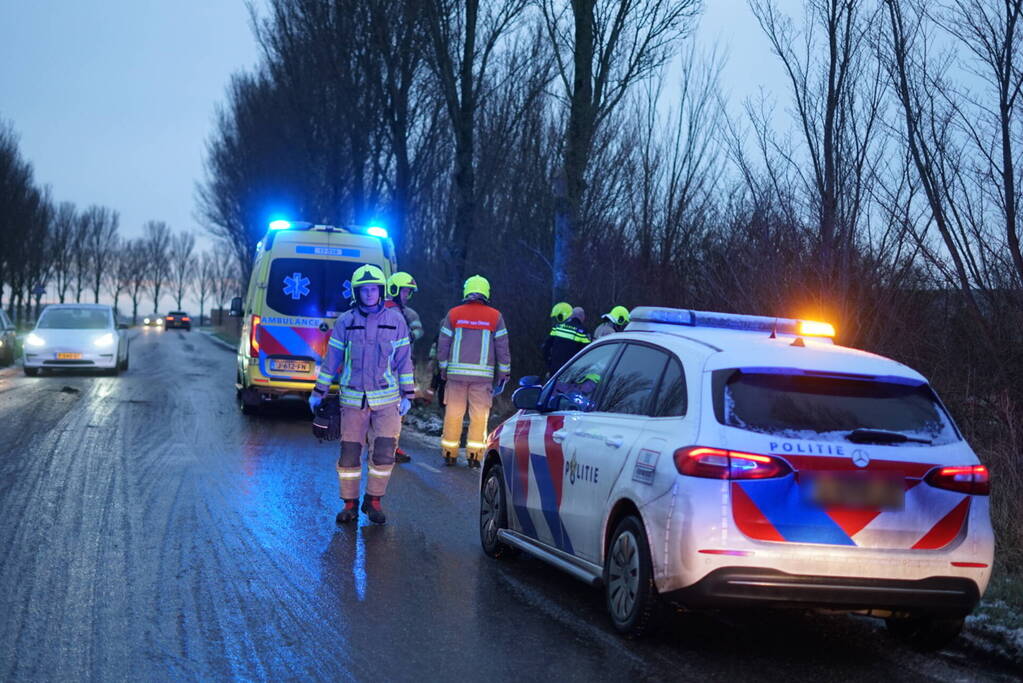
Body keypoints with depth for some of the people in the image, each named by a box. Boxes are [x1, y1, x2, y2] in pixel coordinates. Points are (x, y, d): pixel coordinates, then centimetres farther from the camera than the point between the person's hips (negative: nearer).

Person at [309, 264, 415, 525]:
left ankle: (374, 500, 12)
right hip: (353, 398, 0)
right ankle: (350, 503, 15)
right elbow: (331, 359, 9)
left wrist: (407, 395, 5)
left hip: (387, 399, 0)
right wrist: (318, 393, 10)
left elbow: (404, 360, 8)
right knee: (349, 453, 2)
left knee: (384, 453, -5)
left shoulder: (395, 321, 4)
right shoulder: (345, 322, 3)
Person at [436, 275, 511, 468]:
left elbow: (443, 345, 7)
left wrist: (443, 369, 17)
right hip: (483, 374, -1)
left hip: (456, 372, 1)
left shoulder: (453, 314, 5)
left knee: (453, 413, 7)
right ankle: (474, 455, 1)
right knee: (479, 415, 3)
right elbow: (503, 347, 4)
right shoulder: (495, 316, 3)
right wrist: (504, 375, 11)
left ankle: (449, 453, 12)